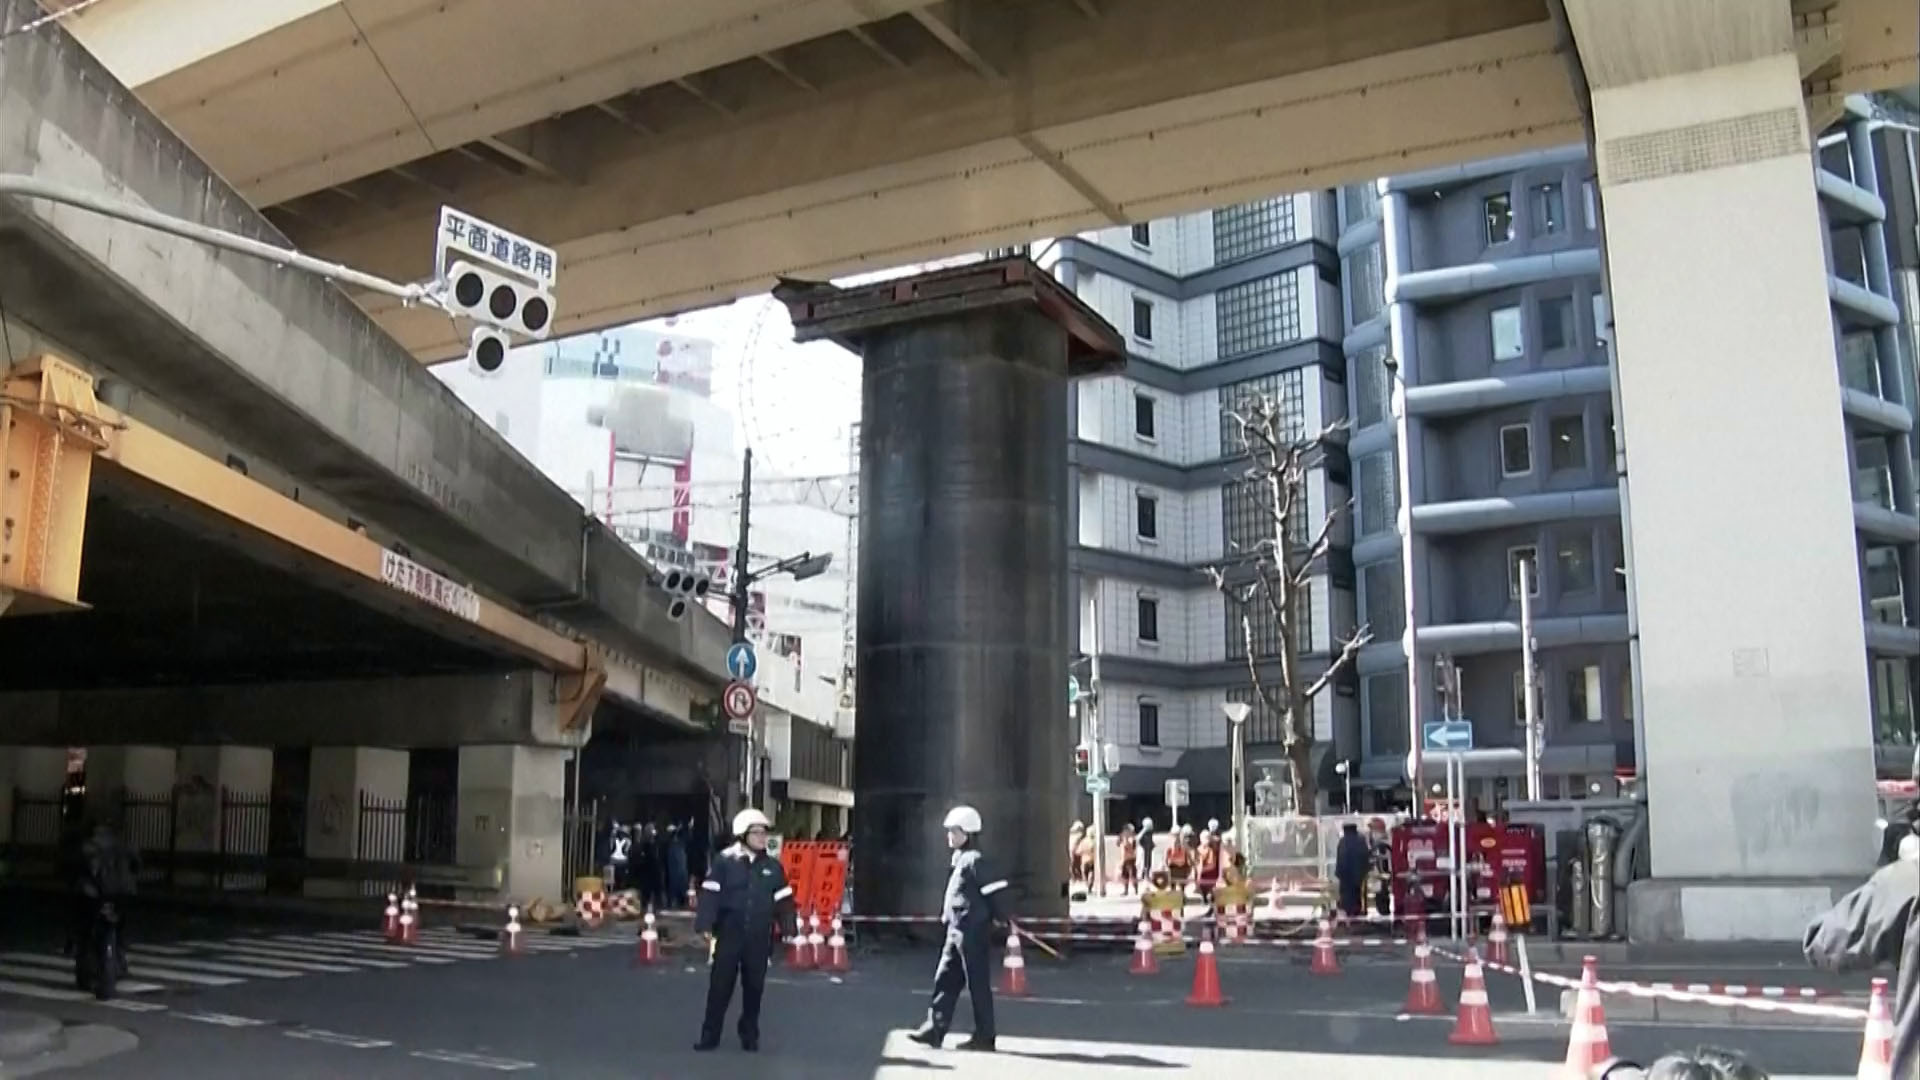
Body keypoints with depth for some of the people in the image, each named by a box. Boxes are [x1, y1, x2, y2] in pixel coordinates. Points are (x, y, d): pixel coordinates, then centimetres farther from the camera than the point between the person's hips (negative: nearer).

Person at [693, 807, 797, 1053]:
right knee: (720, 986, 2)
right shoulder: (724, 861, -6)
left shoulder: (773, 866, 4)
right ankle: (710, 1034, 12)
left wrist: (790, 929, 3)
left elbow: (784, 901, 9)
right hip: (729, 935, -3)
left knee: (754, 987, 9)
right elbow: (710, 894, -9)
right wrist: (705, 925, -16)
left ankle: (750, 1035, 22)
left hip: (759, 938, 3)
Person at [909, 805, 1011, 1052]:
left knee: (978, 984, -1)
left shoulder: (974, 860, -14)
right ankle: (934, 1029, 11)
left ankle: (984, 1037, 7)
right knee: (945, 980, 8)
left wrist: (1004, 919, -13)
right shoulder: (960, 860, 14)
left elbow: (996, 889, -18)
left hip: (972, 933, -9)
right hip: (956, 932, 9)